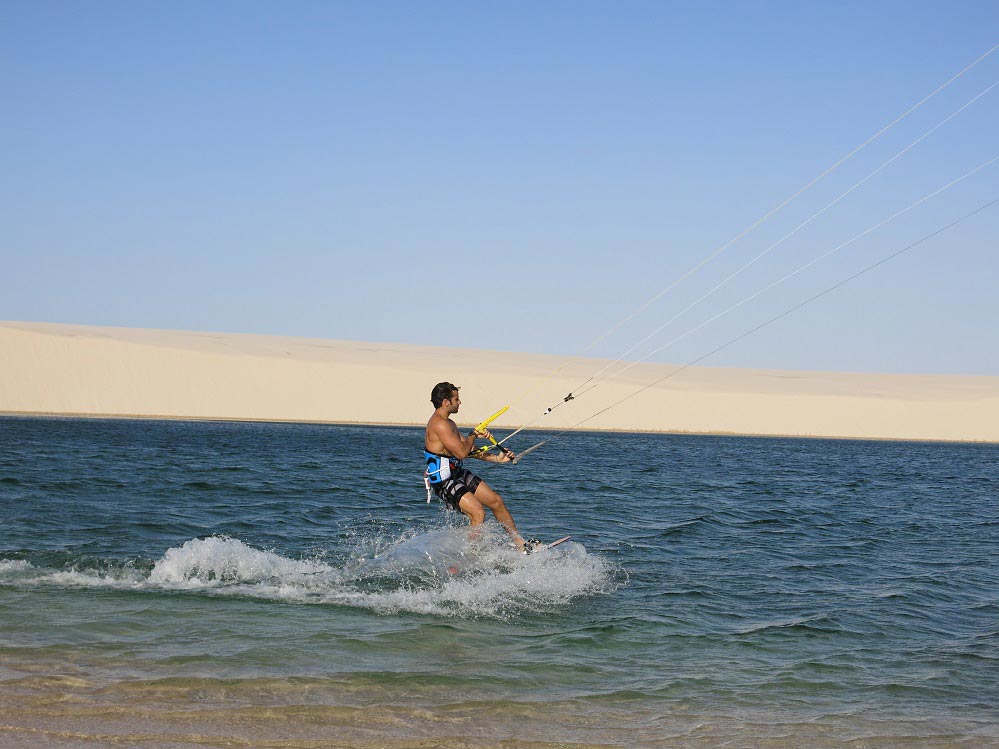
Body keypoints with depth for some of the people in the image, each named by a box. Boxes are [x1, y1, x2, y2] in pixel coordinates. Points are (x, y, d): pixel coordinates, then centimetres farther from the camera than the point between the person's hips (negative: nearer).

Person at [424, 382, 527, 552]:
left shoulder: (449, 424, 13)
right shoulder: (439, 424, -21)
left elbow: (469, 451, 20)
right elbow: (461, 453, -25)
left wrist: (497, 458, 13)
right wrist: (473, 434, -6)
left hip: (459, 474, 10)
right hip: (444, 481, -10)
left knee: (496, 501, 9)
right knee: (478, 512, -22)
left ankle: (519, 543, 20)